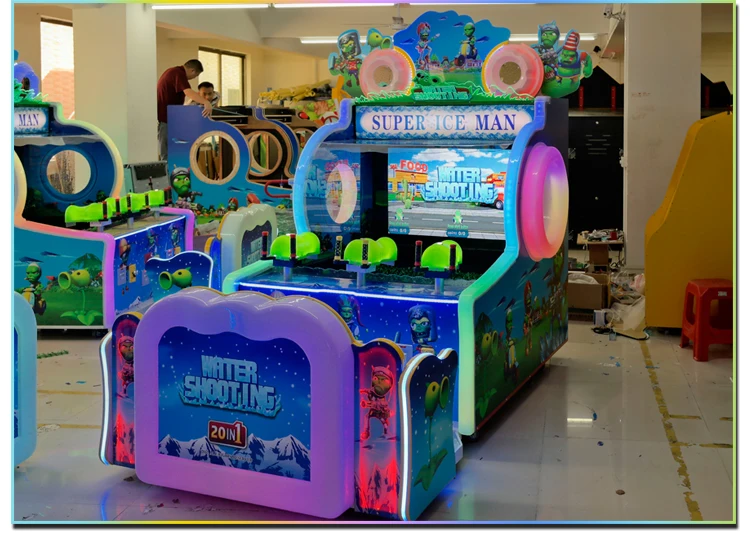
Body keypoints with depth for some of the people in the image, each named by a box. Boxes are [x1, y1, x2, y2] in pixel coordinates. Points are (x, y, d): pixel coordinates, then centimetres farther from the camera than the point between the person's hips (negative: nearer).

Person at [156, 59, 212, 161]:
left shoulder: (174, 71, 15)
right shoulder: (179, 74, -17)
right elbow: (188, 92, -35)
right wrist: (206, 102, -47)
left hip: (163, 116, 10)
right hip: (165, 118, -10)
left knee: (167, 153, 14)